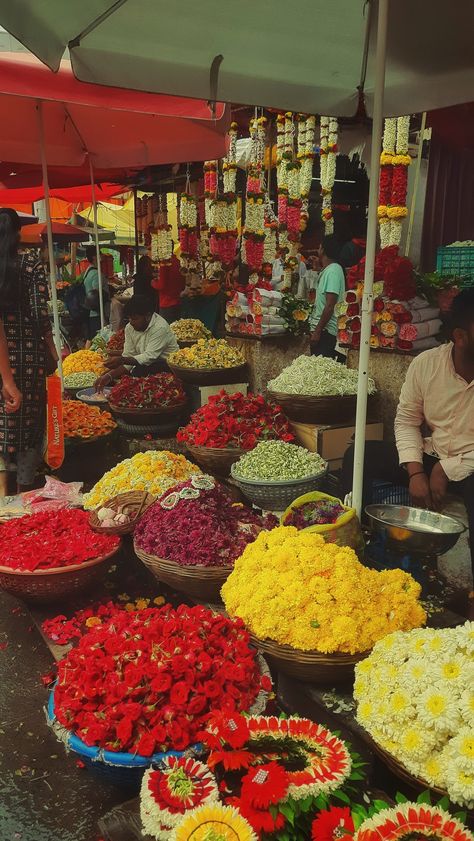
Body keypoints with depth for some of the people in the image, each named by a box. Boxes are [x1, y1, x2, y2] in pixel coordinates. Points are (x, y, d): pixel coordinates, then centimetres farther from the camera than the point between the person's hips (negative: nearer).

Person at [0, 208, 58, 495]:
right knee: (29, 418, 10)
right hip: (28, 351, -2)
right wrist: (53, 353, -1)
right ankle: (25, 490, 21)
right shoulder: (31, 263, -6)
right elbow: (41, 314, -11)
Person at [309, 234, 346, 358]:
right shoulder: (327, 270, 16)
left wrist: (318, 331, -21)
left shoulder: (333, 271, -14)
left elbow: (330, 306, -21)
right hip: (321, 329, 10)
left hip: (325, 330, -10)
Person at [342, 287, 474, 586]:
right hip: (430, 458, 4)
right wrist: (415, 471, -12)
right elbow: (406, 420, 0)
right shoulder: (425, 364, -6)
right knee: (358, 455, -12)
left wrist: (447, 471, -17)